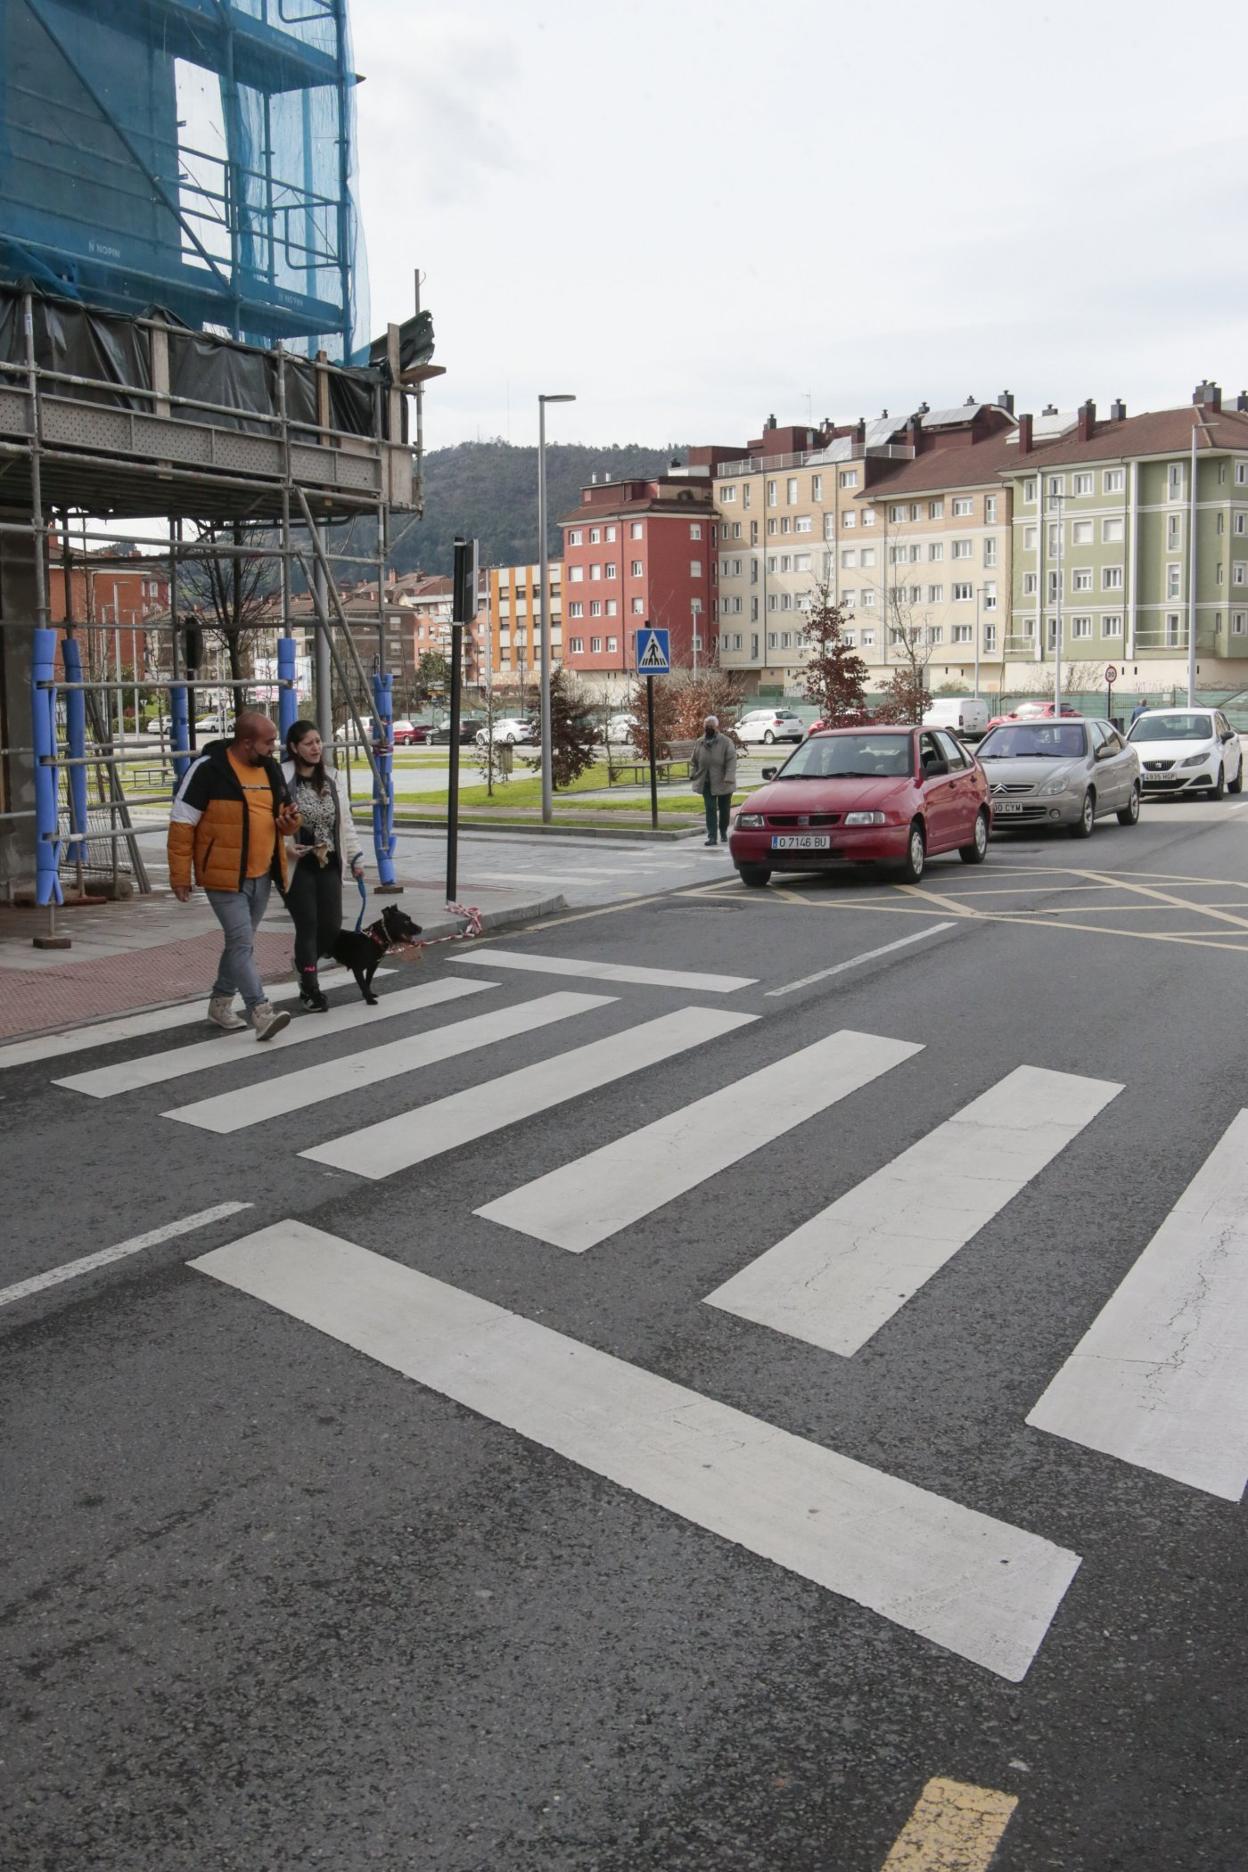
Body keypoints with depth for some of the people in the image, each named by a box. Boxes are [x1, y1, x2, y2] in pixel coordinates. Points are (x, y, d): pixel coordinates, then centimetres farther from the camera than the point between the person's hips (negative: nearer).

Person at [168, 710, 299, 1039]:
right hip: (224, 876, -7)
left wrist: (289, 821, -4)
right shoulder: (207, 769, -14)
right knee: (242, 943, -11)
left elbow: (282, 813, 22)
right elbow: (182, 824, -11)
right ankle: (260, 1011, -13)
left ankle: (221, 1003, 30)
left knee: (239, 942, 16)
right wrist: (180, 876, -11)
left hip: (261, 876, 7)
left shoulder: (270, 769, 8)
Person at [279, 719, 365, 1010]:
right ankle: (310, 987, 10)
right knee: (307, 926, -3)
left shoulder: (333, 779, 10)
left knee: (332, 926, 4)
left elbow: (345, 822, 14)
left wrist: (355, 857, 10)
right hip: (299, 867, -5)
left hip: (329, 866, 5)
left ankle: (303, 966, 30)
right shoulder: (281, 778, -10)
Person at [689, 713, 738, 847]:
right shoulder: (699, 743, 5)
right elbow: (693, 761, 14)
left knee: (724, 809, 9)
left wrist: (729, 778, -23)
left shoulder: (726, 742, -8)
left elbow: (731, 760, -14)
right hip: (707, 783, 2)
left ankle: (723, 833, 28)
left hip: (722, 783, -2)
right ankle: (711, 836, -8)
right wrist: (693, 774, 1)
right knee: (710, 809, -5)